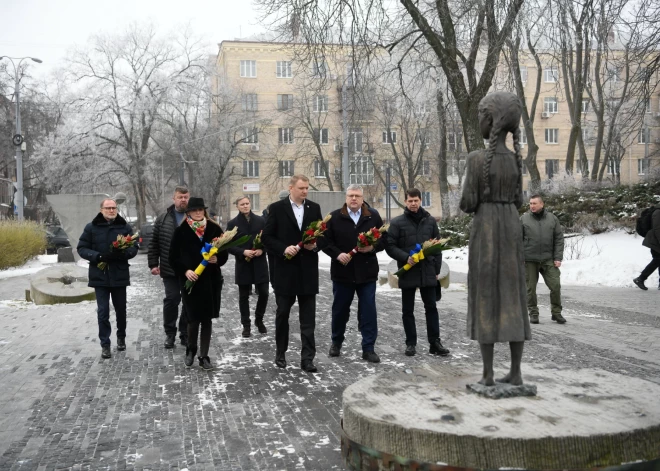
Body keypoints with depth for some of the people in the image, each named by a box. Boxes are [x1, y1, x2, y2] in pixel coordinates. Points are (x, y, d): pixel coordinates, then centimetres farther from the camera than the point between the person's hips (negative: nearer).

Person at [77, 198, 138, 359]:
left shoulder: (125, 227, 1)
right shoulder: (91, 227, -2)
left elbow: (134, 247, 2)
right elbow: (81, 248, -2)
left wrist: (122, 254, -20)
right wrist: (98, 256, -18)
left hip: (119, 275, 1)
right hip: (100, 276, -1)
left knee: (121, 309, 13)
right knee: (103, 311, 0)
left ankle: (121, 337, 34)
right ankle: (105, 344, 9)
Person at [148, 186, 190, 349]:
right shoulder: (162, 219, 5)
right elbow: (154, 244, 7)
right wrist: (153, 264, 1)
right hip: (170, 269, 1)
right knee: (171, 300, 4)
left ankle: (185, 334, 19)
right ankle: (170, 333, 18)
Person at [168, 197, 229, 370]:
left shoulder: (214, 229, 2)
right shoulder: (181, 231, -3)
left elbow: (224, 253, 7)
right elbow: (173, 258, -1)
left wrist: (217, 259, -14)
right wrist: (185, 271, -15)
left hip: (211, 281, 2)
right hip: (190, 281, -2)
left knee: (207, 319, 6)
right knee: (194, 319, -1)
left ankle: (204, 355, 17)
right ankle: (190, 350, 26)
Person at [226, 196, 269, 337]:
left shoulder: (260, 220, 4)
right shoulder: (233, 223, 0)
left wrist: (262, 249, -13)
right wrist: (243, 252, -16)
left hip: (259, 264, 1)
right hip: (243, 264, -1)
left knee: (264, 293, 1)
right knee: (244, 296, 6)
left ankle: (259, 320, 24)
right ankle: (246, 325, 17)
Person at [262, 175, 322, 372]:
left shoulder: (314, 208, 7)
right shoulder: (277, 208, -2)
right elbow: (266, 237, -3)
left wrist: (315, 245, -9)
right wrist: (283, 249, -17)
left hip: (308, 270, 2)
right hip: (285, 269, -2)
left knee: (308, 318, 2)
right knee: (282, 314, 10)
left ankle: (307, 358, 6)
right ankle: (280, 352, 27)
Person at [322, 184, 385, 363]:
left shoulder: (374, 217, 4)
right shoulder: (334, 217, 1)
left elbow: (383, 240, 5)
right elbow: (326, 241, -1)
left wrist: (372, 247, -14)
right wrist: (337, 254, -16)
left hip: (367, 272, 0)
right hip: (342, 271, 0)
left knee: (368, 311, 0)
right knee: (340, 309, 11)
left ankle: (368, 348, 7)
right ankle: (336, 342, 31)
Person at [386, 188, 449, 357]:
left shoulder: (430, 221, 6)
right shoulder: (397, 222, -2)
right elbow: (390, 246, -4)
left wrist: (436, 269, 6)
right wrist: (405, 257, -18)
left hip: (427, 272, 2)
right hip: (407, 272, -2)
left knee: (431, 308, 6)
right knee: (408, 310, 7)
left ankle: (435, 343, 12)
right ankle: (411, 343, 16)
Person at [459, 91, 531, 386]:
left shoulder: (477, 158, -11)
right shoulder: (516, 159, 7)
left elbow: (468, 203, -11)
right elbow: (518, 201, 13)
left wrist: (465, 204, 11)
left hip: (484, 230, -5)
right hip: (512, 229, 5)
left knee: (484, 299, -1)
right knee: (512, 299, 7)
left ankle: (488, 374, 0)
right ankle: (515, 372, 8)